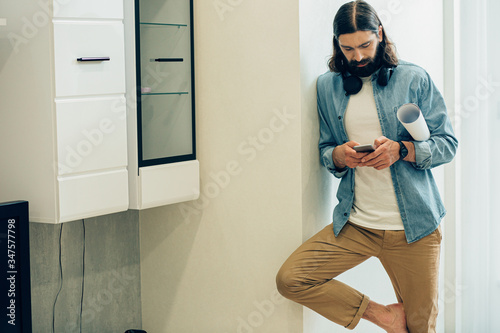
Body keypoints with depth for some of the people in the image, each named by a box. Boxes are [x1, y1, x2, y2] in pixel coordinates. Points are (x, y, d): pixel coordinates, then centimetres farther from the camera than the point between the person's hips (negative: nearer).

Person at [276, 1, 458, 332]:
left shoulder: (414, 78, -1)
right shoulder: (328, 86, 7)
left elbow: (447, 144, -1)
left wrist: (402, 150, -19)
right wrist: (339, 155, -10)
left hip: (414, 226, -2)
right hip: (354, 225, 3)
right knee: (290, 279, -13)